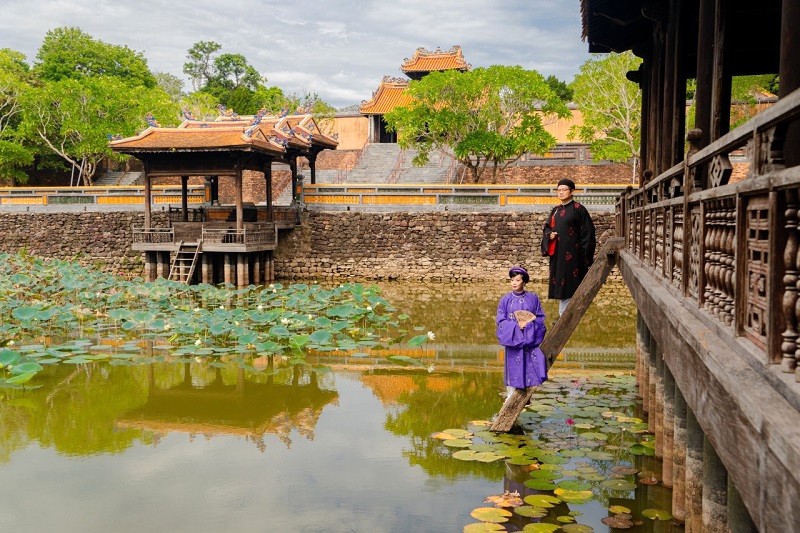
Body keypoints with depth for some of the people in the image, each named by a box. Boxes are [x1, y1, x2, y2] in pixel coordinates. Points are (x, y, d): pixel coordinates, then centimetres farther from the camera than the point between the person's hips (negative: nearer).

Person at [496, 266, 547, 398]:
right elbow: (501, 321, -3)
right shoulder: (506, 299, -1)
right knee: (514, 369, 2)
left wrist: (529, 323, -15)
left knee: (530, 370, -2)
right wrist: (517, 325, -16)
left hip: (531, 340, 1)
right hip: (513, 339, -1)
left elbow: (540, 317, 3)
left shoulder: (533, 298, 2)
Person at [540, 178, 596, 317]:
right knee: (560, 284, 9)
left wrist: (585, 256, -13)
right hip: (558, 253, 7)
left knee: (570, 284, -5)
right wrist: (549, 234, -3)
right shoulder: (556, 210, 14)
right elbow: (547, 227, 22)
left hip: (571, 253, -7)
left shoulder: (578, 209, -6)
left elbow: (587, 232, -8)